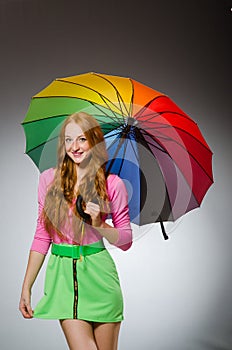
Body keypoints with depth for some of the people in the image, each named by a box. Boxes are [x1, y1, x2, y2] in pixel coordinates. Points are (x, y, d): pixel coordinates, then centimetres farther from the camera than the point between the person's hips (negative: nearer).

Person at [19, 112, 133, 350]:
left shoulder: (112, 184, -1)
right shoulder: (49, 179, 5)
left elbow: (126, 241, 4)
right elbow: (41, 236, 9)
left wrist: (98, 224, -14)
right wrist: (26, 288, 7)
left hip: (98, 274, 0)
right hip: (62, 274, 1)